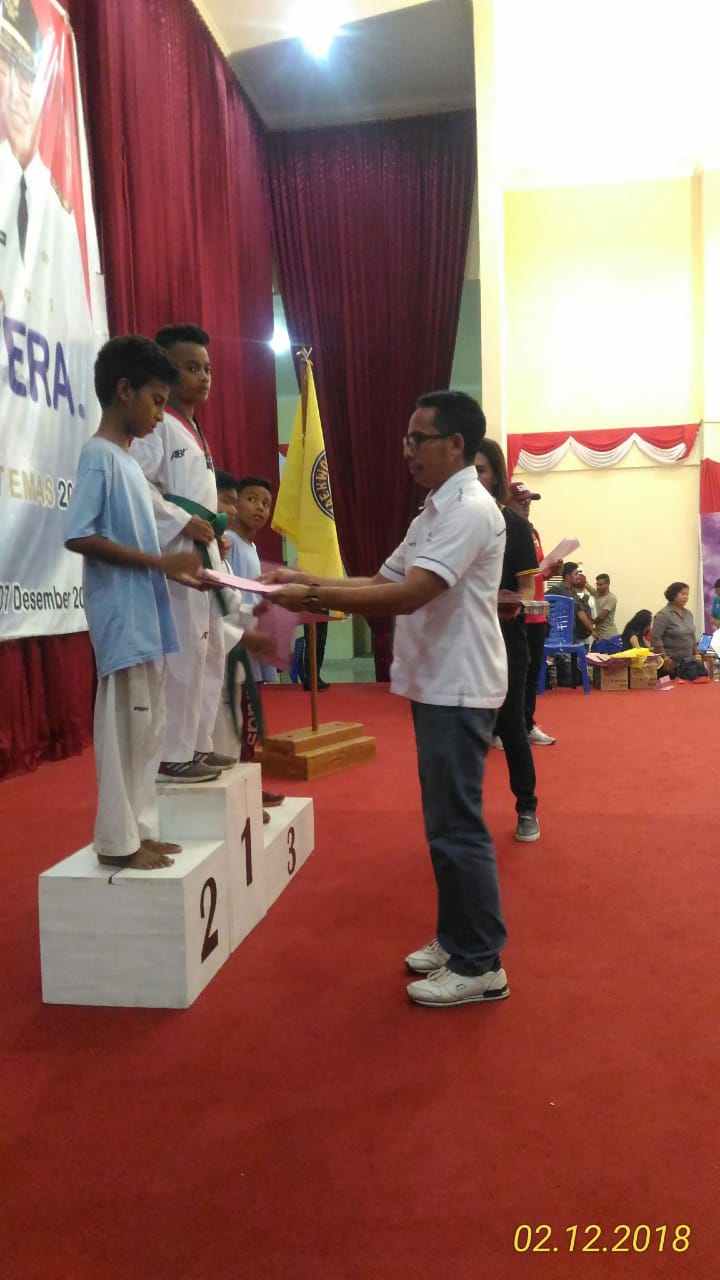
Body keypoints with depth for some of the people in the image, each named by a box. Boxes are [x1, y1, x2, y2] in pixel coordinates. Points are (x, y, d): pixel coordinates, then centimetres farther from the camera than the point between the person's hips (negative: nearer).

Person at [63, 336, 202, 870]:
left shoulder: (127, 460, 16)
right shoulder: (99, 455, -10)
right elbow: (79, 536, -20)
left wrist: (175, 573, 8)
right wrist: (159, 561, -17)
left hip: (147, 613, 9)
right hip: (122, 616, -9)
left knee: (150, 726, 12)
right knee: (124, 725, -3)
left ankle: (139, 829, 22)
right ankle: (116, 839, 8)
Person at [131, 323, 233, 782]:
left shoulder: (193, 429, 20)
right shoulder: (157, 425, -10)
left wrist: (212, 531, 11)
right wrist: (182, 523, -20)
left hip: (204, 554, 10)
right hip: (176, 554, -10)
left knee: (211, 651, 14)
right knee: (184, 653, -10)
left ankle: (198, 744, 24)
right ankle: (174, 755, -1)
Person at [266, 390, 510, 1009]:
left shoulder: (470, 510, -16)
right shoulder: (435, 513, 16)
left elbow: (408, 595, -25)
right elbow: (383, 582, 14)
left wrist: (314, 598, -23)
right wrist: (308, 580, 4)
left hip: (458, 689, -10)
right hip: (437, 684, 10)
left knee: (456, 827, -3)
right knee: (448, 823, 16)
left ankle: (479, 966, 10)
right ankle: (456, 940, 30)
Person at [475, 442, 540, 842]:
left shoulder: (515, 525, -3)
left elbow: (528, 585, -6)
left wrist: (515, 605, -26)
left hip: (505, 638, -2)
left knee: (509, 726, 3)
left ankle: (528, 810, 22)